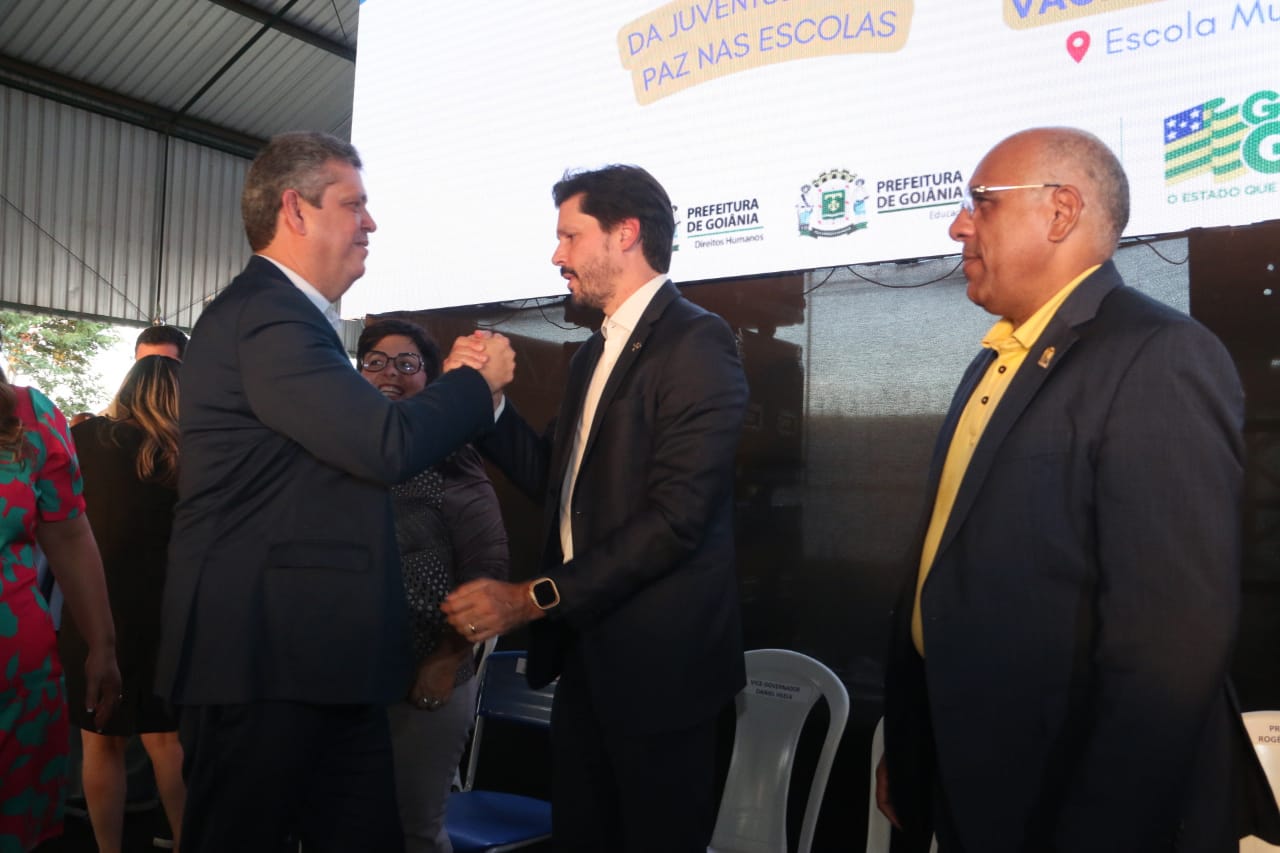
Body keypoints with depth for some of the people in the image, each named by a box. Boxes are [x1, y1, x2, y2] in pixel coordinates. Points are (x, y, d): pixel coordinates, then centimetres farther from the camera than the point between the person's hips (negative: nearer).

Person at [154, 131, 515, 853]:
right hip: (267, 659, -10)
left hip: (318, 658, 10)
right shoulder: (265, 315, -16)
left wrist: (454, 390, 11)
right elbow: (387, 446, -25)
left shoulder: (285, 314, 18)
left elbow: (356, 443, 18)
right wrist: (479, 381, -8)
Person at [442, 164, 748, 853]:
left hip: (656, 658, -8)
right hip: (583, 645, 8)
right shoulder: (595, 353, 14)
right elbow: (555, 481, 13)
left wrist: (533, 598, -21)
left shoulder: (695, 343, -14)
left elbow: (676, 517, -23)